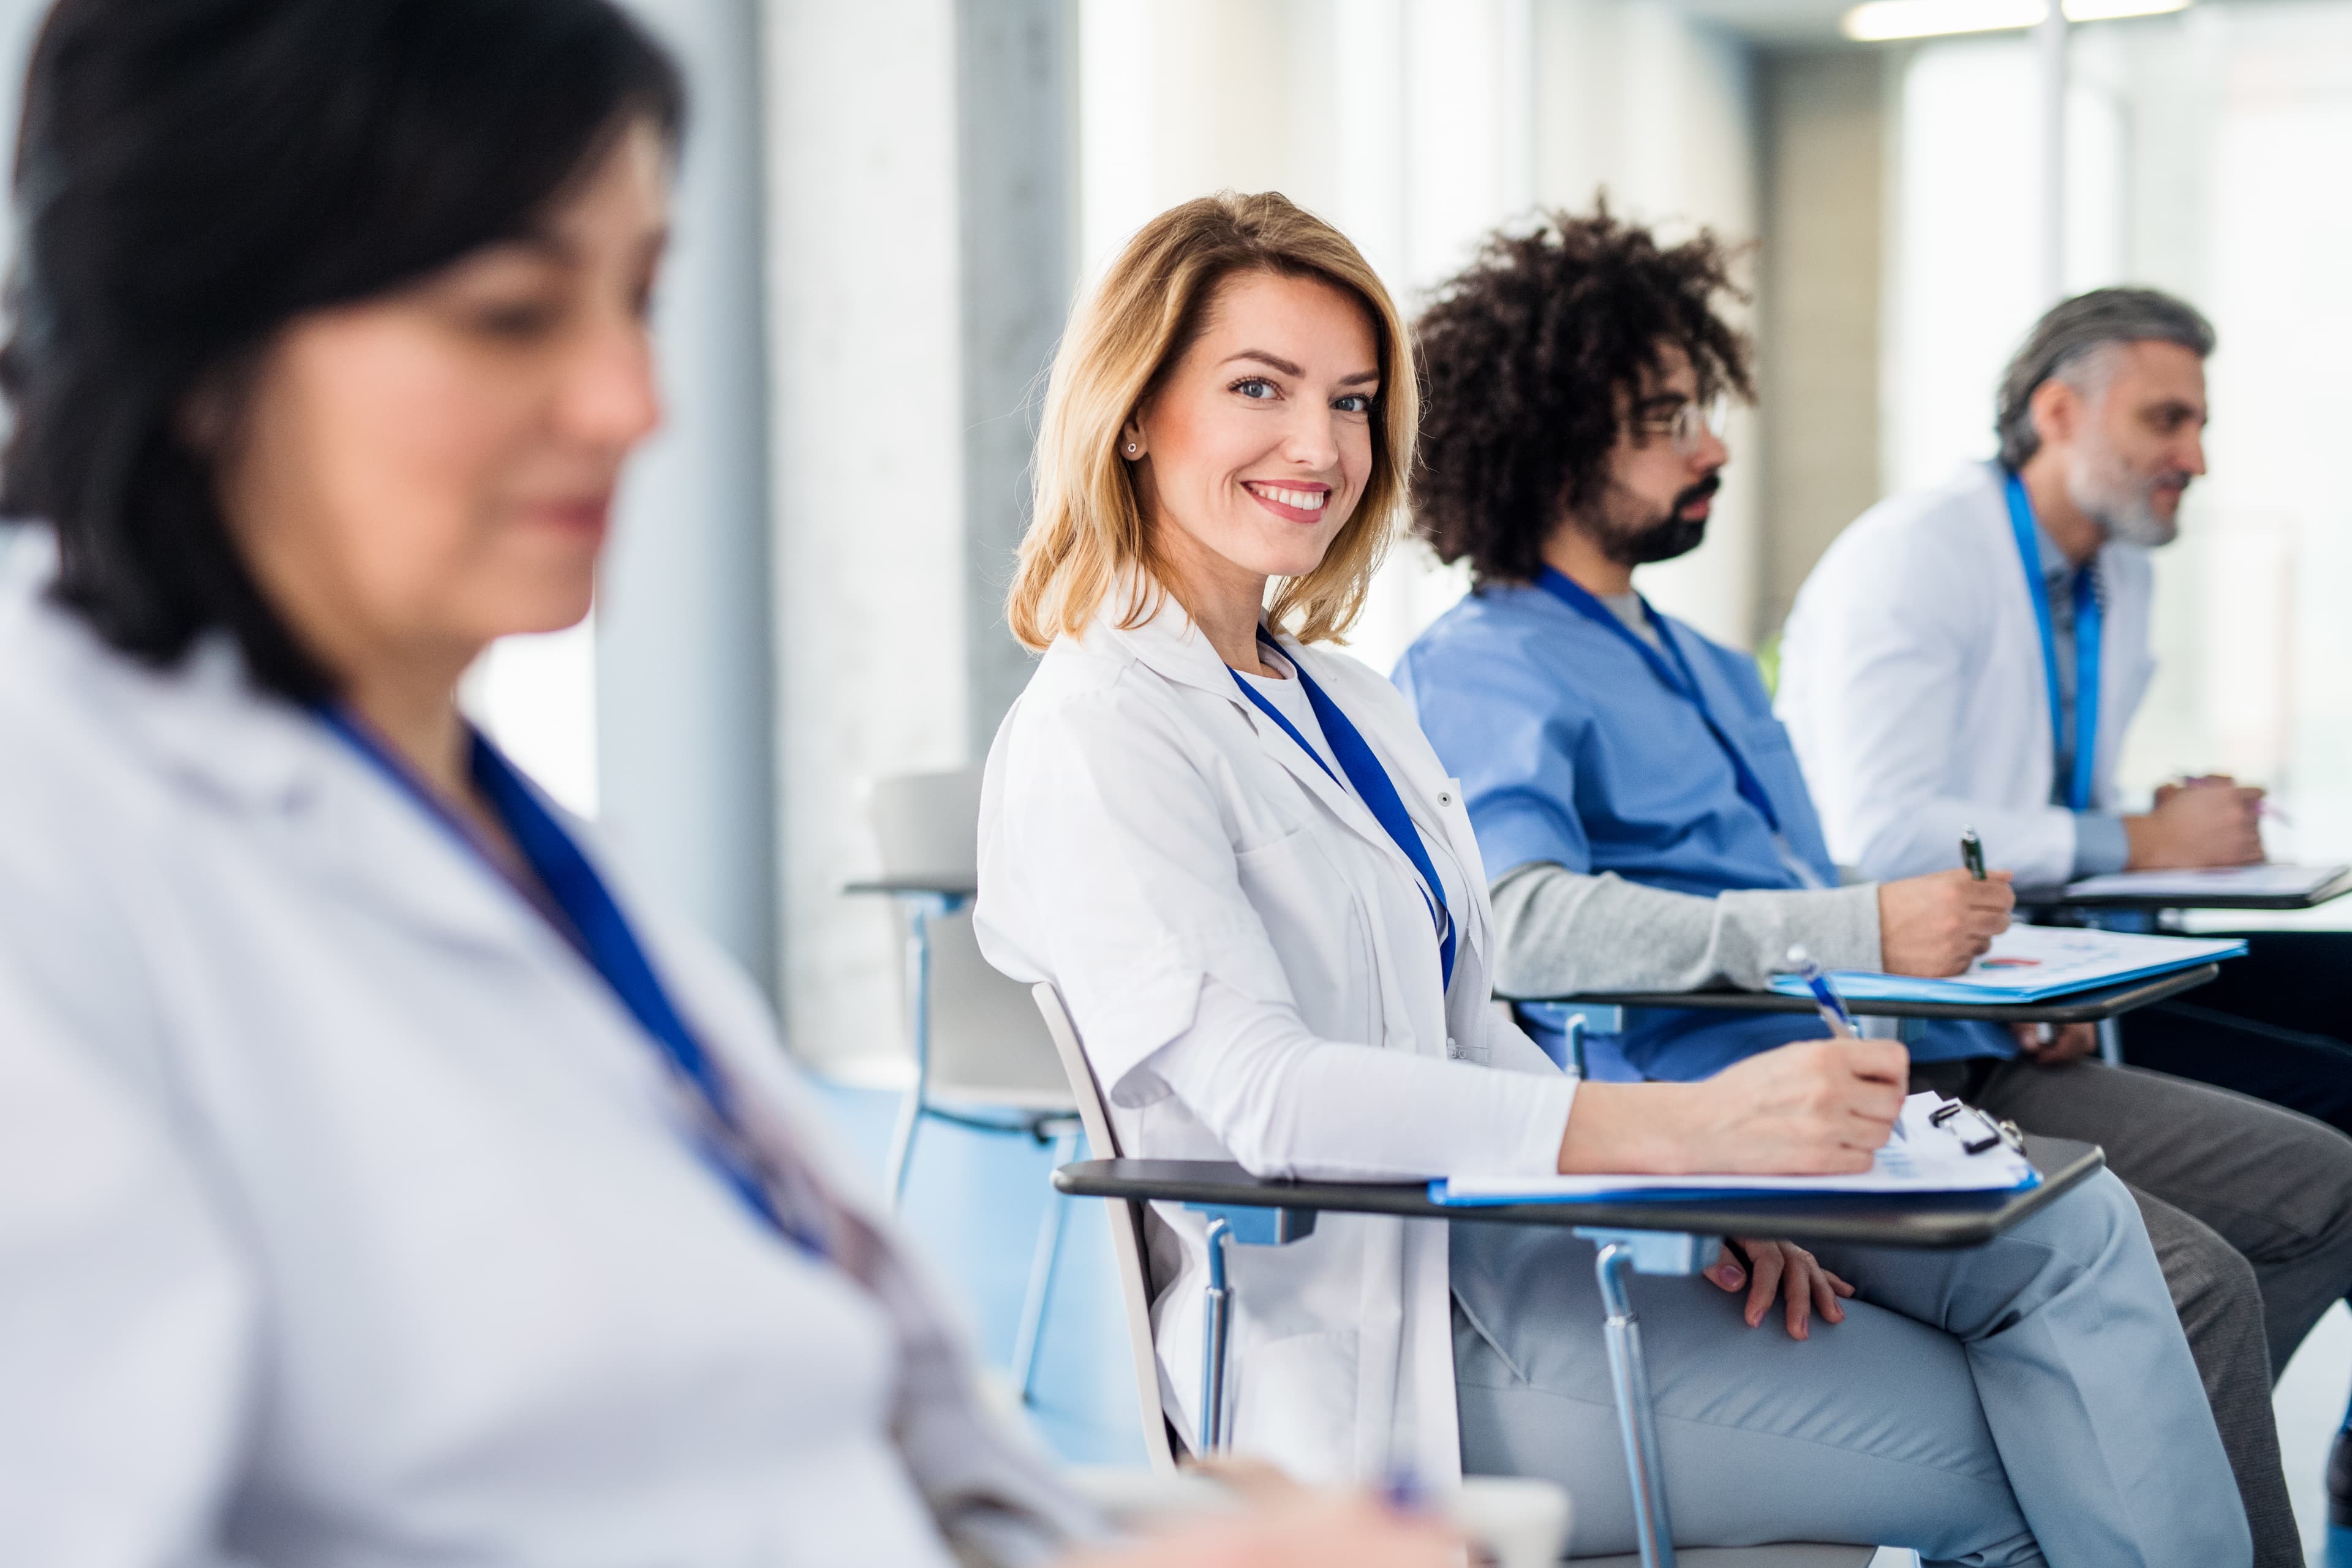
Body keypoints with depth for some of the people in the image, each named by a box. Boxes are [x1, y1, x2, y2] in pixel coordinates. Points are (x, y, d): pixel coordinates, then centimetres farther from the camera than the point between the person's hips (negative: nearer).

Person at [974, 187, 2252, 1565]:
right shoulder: (1092, 740, -11)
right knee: (2004, 1457, -13)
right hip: (1377, 1345, -8)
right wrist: (1677, 1130, -32)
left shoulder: (1350, 703, 17)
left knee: (2076, 1231, -5)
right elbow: (1264, 1091, -23)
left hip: (1485, 1229, 8)